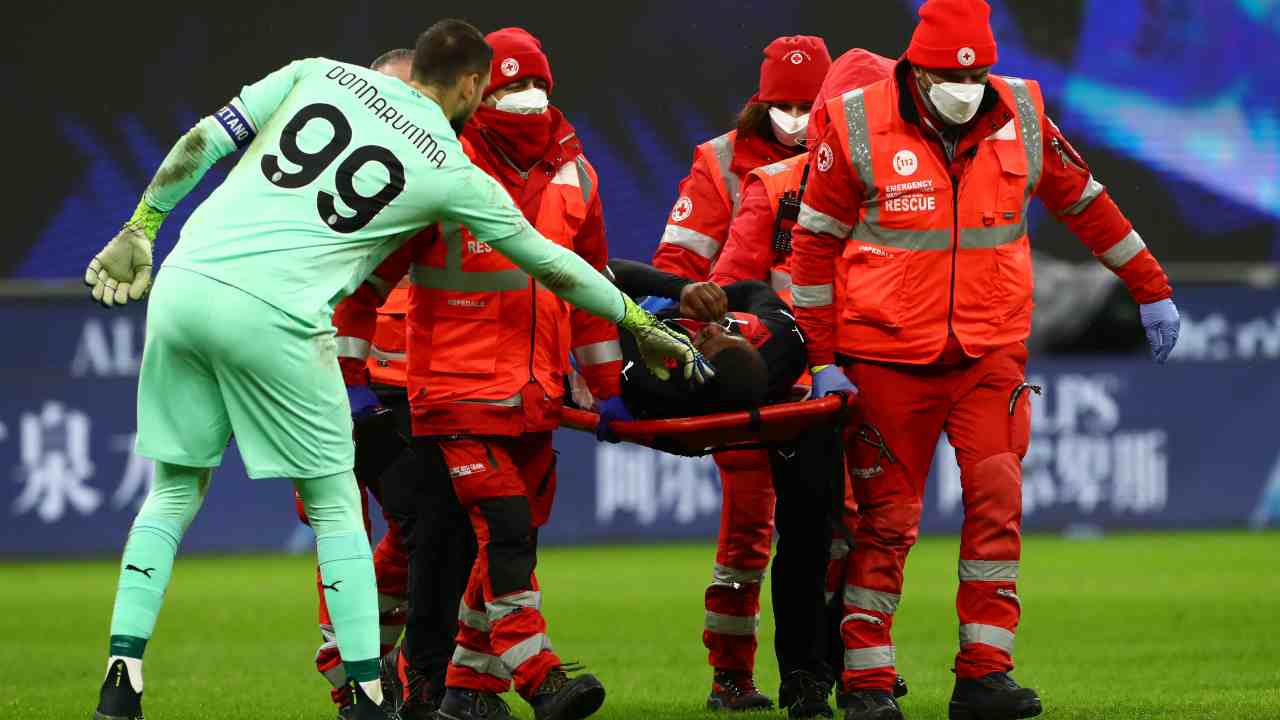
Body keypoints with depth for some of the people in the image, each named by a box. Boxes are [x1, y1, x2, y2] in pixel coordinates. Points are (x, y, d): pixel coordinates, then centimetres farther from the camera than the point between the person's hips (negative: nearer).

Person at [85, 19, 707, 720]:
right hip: (273, 319, -4)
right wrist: (641, 324, 28)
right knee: (333, 503, 11)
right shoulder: (453, 173, 7)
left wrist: (142, 225, 19)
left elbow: (202, 143, 9)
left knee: (176, 490, 15)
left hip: (182, 286, 4)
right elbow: (549, 262, 17)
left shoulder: (319, 75, 14)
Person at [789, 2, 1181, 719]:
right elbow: (816, 241, 0)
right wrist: (823, 358, -2)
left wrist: (1151, 289, 19)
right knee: (887, 518, 0)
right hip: (888, 357, -2)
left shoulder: (1021, 118, 1)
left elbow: (1086, 202, 15)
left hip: (990, 354, 2)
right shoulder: (858, 127, -7)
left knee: (997, 503, -9)